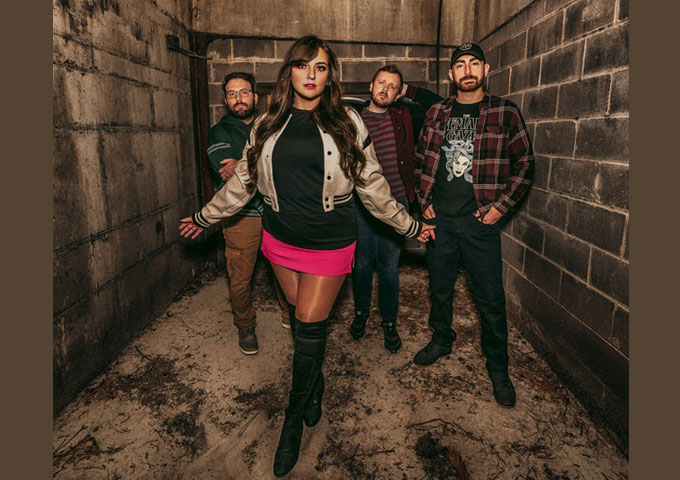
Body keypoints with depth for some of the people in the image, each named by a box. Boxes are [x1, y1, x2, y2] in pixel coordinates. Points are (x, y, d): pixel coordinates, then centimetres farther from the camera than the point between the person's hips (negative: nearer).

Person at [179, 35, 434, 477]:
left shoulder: (347, 124, -1)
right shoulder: (268, 125, 5)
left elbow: (372, 186, 4)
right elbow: (243, 181, 13)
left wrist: (409, 226, 7)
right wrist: (205, 217, 18)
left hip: (329, 242, -3)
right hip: (281, 240, 3)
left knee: (310, 326, -1)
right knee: (302, 319, 14)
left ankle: (295, 419, 19)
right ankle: (316, 385, 39)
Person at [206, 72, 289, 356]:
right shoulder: (219, 132, 3)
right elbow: (228, 174, -13)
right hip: (241, 215, -2)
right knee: (240, 280, 4)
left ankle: (291, 313, 36)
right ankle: (245, 327, 27)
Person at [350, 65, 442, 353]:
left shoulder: (404, 118, 5)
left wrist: (409, 91, 5)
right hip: (361, 204, 0)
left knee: (389, 266, 6)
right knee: (362, 262, 11)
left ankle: (389, 321, 24)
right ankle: (361, 312, 33)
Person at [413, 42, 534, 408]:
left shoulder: (505, 113, -1)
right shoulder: (436, 113, 8)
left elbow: (524, 164, 0)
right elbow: (421, 160, 14)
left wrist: (501, 205, -7)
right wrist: (424, 202, 5)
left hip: (480, 221, -3)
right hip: (438, 219, 3)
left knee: (490, 298, 3)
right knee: (439, 287, 16)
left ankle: (498, 367, 21)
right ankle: (441, 340, 38)